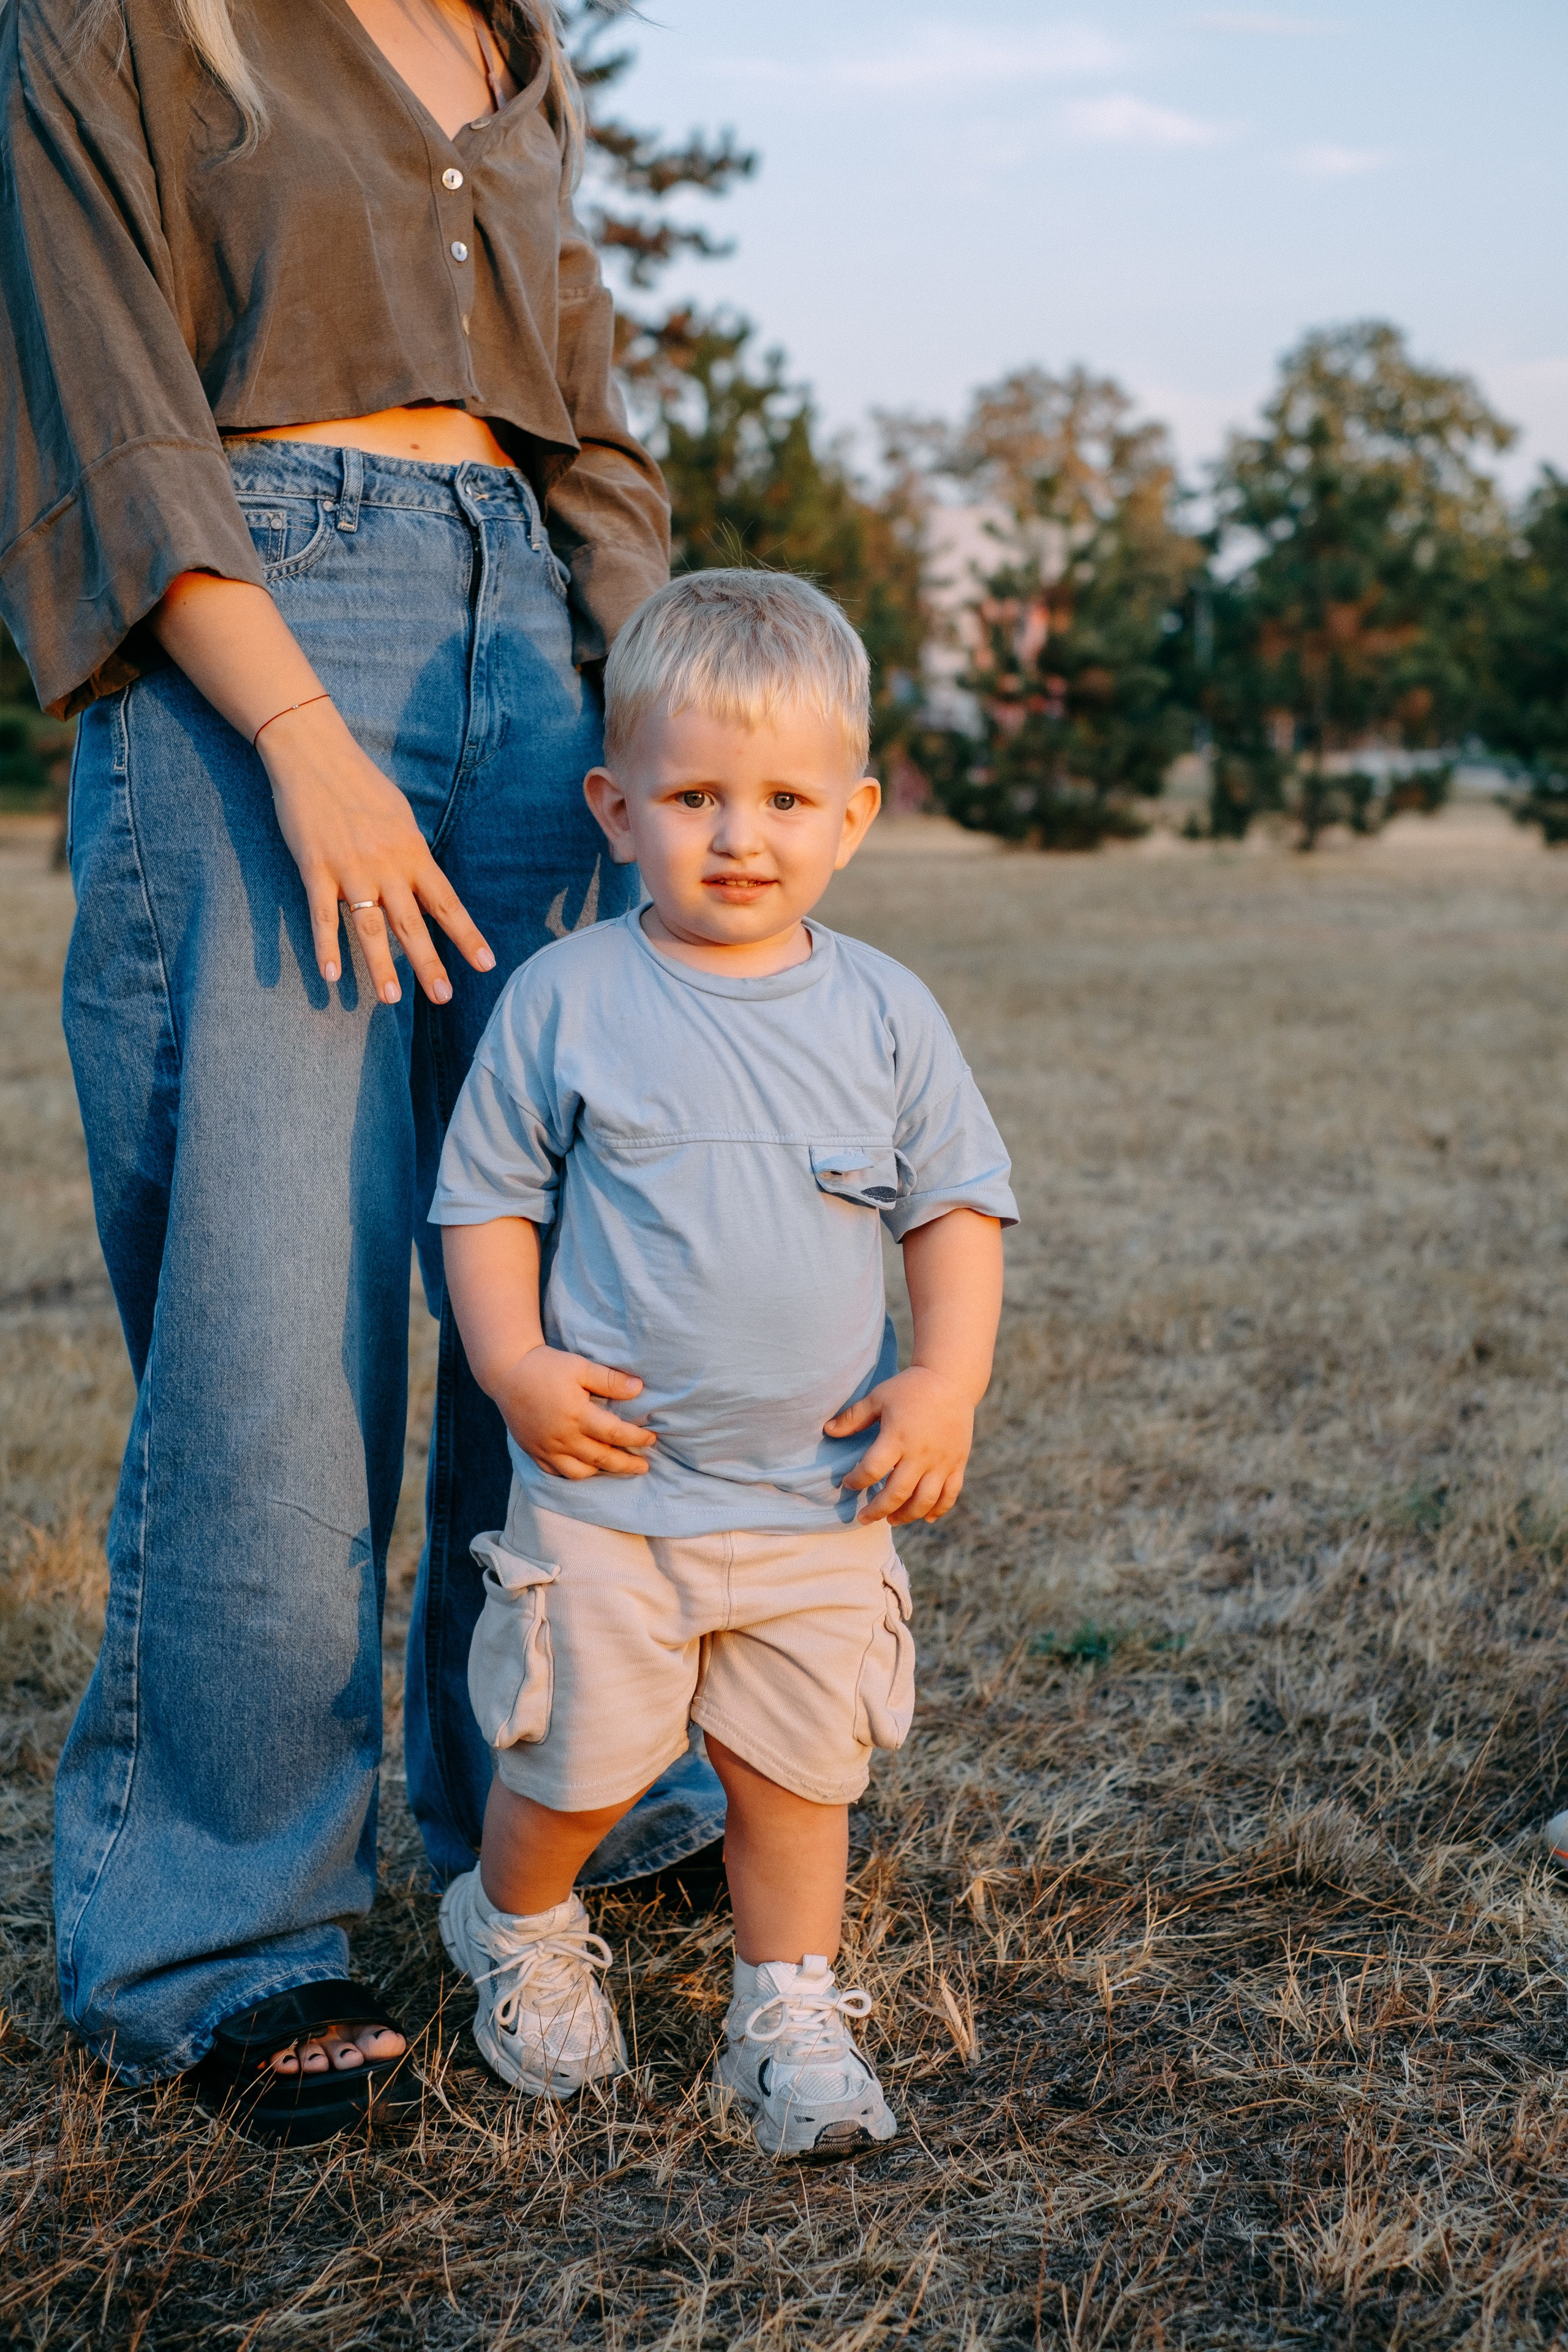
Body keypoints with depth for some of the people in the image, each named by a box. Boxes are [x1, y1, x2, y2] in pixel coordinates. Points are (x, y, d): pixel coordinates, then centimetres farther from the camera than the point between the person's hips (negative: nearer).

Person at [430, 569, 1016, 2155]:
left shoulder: (882, 1013, 0)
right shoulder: (565, 1000, -6)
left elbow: (956, 1201, 7)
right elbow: (486, 1195, 0)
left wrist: (949, 1380, -5)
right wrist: (512, 1363, -13)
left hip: (822, 1492, 2)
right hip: (607, 1482, -2)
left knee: (798, 1771, 10)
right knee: (580, 1765, 4)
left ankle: (789, 2019, 30)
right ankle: (516, 1925, 36)